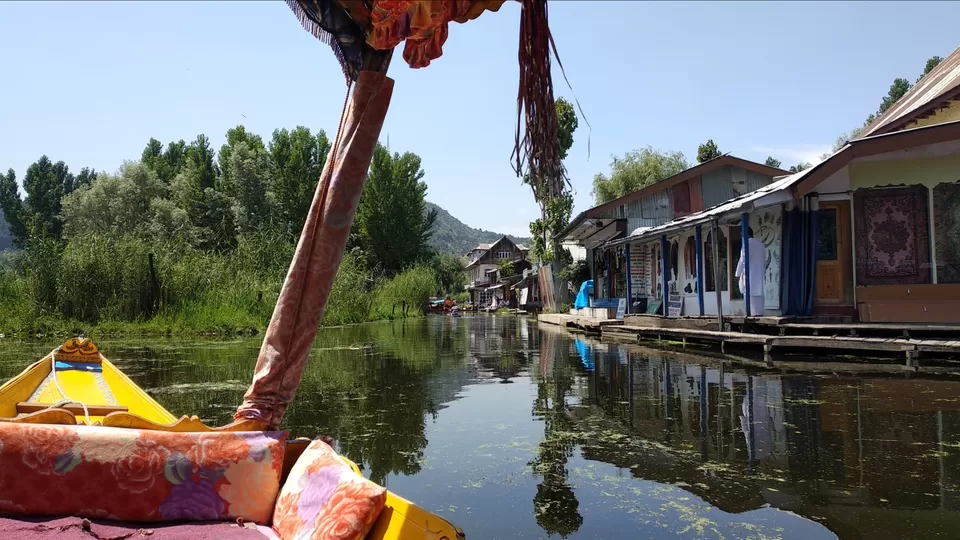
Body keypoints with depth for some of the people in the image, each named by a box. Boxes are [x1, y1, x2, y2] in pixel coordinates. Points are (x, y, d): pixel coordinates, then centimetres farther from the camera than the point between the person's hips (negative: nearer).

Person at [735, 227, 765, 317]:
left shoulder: (747, 243, -10)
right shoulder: (760, 244, 15)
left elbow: (743, 260, -13)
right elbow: (764, 260, 19)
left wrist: (738, 273, -8)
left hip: (749, 273, -8)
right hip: (759, 274, 8)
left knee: (749, 293, -7)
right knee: (758, 292, 11)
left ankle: (753, 313, -12)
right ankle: (760, 312, 11)